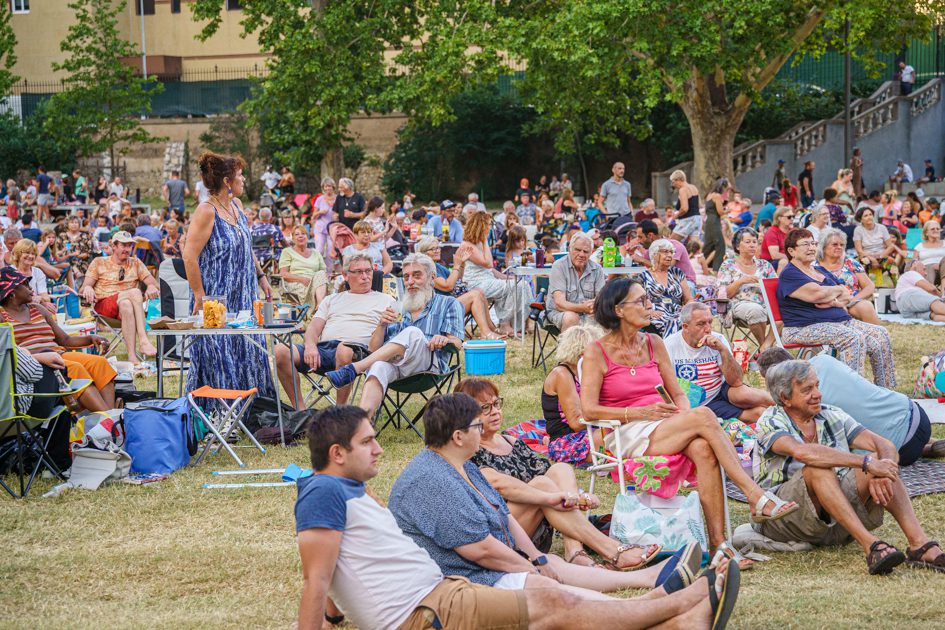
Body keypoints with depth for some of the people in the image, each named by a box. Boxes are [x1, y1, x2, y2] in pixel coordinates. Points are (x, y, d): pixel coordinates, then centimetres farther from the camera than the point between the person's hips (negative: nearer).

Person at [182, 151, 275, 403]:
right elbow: (189, 256, -20)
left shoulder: (236, 205, 8)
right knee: (219, 360, -3)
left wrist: (261, 277, 17)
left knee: (248, 358, 11)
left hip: (243, 298, 8)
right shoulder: (206, 212, -17)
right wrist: (200, 297, -21)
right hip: (217, 300, -8)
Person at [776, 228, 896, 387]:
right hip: (806, 327, -9)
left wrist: (834, 302, -9)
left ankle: (886, 390, -5)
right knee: (854, 338, -33)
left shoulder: (821, 270, 24)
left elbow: (846, 296, 16)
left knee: (881, 334, -7)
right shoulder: (789, 274, -5)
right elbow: (817, 293, -20)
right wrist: (837, 290, 1)